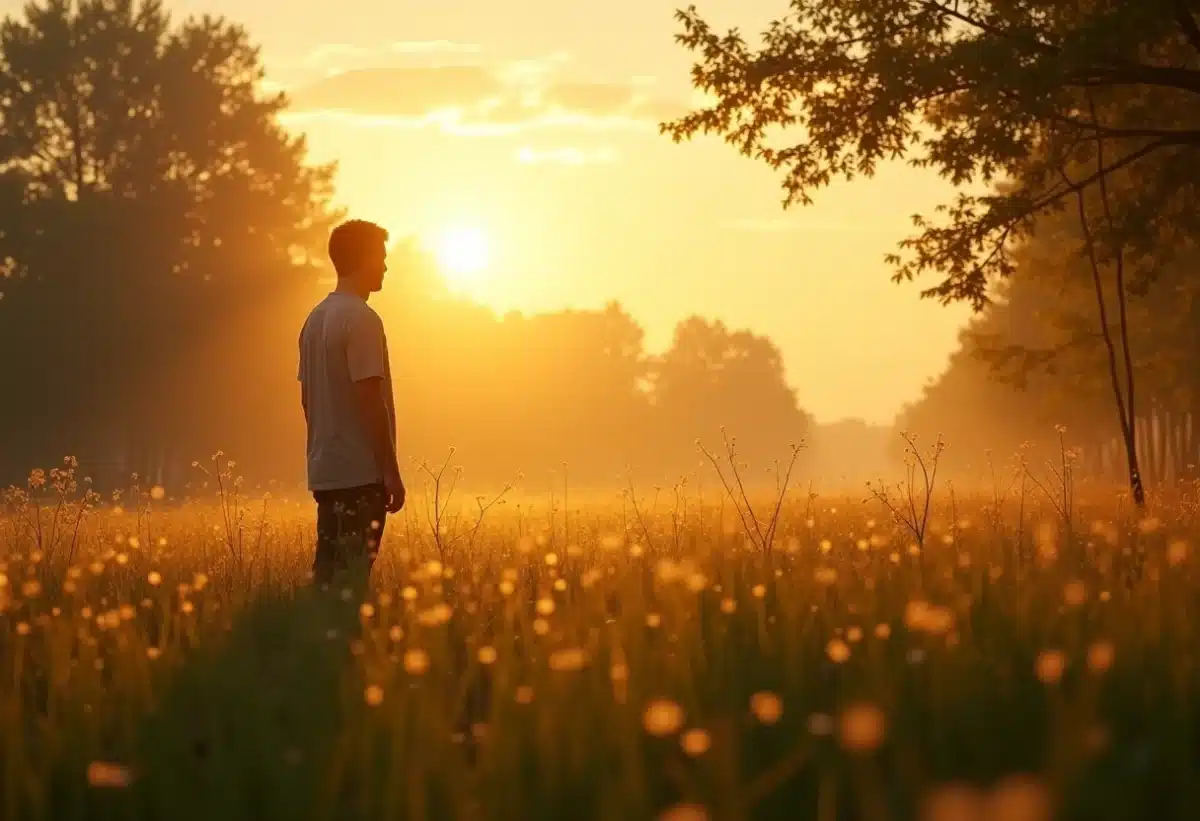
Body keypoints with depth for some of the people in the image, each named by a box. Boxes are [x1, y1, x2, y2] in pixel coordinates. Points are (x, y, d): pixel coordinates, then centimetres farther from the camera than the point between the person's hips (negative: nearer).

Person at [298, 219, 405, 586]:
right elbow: (370, 400, -18)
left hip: (326, 472, 9)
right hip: (361, 473, -9)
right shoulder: (361, 319, -13)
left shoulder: (316, 318, 13)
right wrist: (392, 472, -15)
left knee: (328, 573, 10)